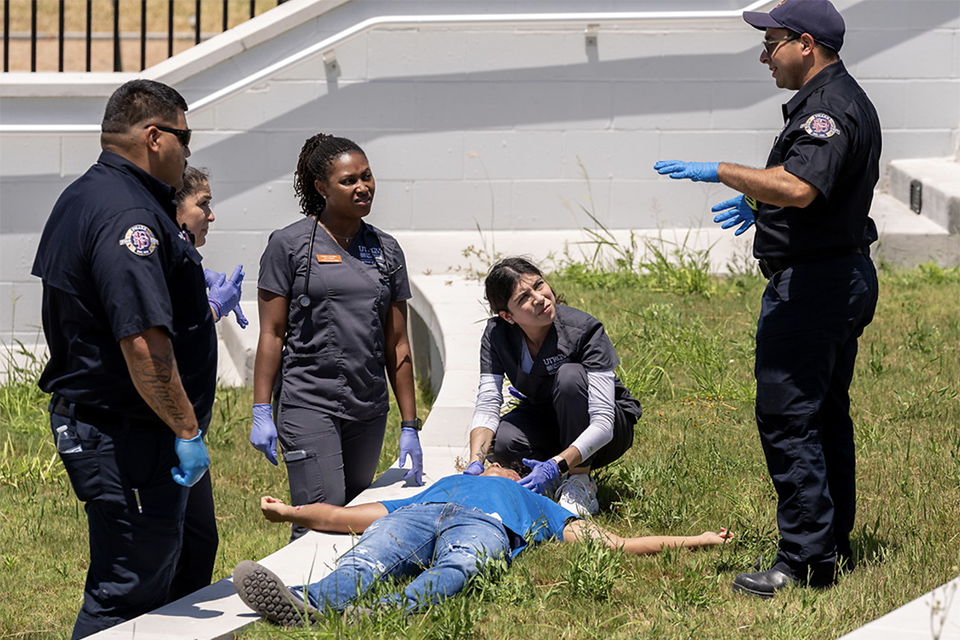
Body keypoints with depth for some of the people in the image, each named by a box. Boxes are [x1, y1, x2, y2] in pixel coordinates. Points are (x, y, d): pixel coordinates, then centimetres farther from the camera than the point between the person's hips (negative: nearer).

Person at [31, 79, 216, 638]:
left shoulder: (80, 199, 14)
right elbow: (143, 342, -28)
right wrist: (186, 429, -22)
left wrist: (199, 303, 38)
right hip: (129, 439, -11)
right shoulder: (128, 216, -21)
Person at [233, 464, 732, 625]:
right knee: (367, 559, -34)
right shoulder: (443, 486, 49)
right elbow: (349, 516, 42)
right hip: (418, 514, 2)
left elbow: (615, 544, 34)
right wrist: (291, 513, 33)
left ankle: (387, 614, -72)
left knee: (454, 568, -41)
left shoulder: (532, 505, 44)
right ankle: (303, 606, -66)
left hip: (483, 527, -2)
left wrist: (695, 541, 27)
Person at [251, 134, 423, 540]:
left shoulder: (386, 251, 12)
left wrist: (410, 427, 11)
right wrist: (261, 412, -7)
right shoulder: (290, 244, 0)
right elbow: (271, 334, -1)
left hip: (369, 410, 5)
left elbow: (397, 346, 13)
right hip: (308, 403, -5)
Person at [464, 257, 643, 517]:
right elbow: (487, 405, -19)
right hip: (544, 423, 3)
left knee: (569, 375, -33)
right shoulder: (497, 334, -15)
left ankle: (581, 485, -21)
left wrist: (556, 465, -47)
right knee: (498, 441, -30)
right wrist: (475, 464, -38)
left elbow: (603, 423, -33)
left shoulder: (584, 330, -27)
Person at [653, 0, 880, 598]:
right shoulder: (847, 99, 16)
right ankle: (834, 546, 23)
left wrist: (720, 172, -28)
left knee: (786, 417, -9)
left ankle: (807, 557, -8)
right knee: (826, 415, 16)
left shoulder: (827, 109, -19)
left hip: (810, 282, -11)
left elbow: (799, 188, -34)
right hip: (846, 275, 11)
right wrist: (761, 201, 28)